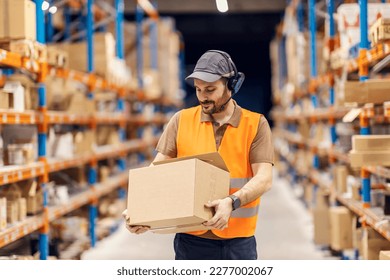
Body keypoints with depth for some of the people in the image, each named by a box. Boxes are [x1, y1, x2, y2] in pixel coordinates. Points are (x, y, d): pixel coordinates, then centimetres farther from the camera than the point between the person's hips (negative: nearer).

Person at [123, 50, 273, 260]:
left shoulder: (256, 124, -1)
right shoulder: (181, 121, 4)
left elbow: (264, 178, -10)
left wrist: (232, 202, -29)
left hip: (239, 242, -1)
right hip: (192, 240, 1)